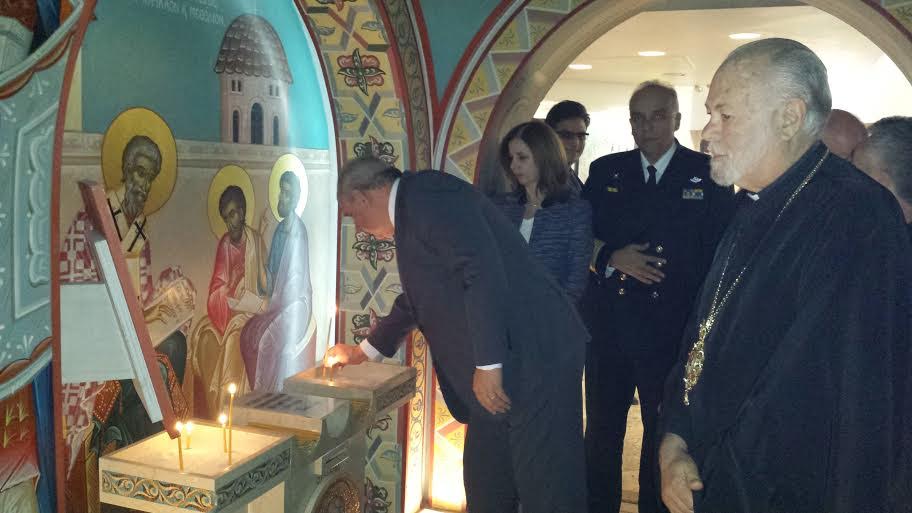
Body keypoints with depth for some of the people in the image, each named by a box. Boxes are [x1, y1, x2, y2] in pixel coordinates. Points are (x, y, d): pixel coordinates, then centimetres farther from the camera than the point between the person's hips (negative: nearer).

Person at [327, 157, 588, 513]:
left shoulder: (428, 193, -9)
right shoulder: (413, 210, 22)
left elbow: (484, 270, -22)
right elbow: (417, 298, 36)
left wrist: (488, 365, -22)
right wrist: (362, 352, 47)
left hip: (534, 360, -10)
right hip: (500, 368, 10)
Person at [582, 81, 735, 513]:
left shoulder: (708, 174, -1)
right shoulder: (605, 171, 7)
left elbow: (720, 251, -3)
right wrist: (612, 258, -12)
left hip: (673, 328, -2)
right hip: (608, 323, 2)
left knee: (664, 433, 12)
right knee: (601, 430, 13)